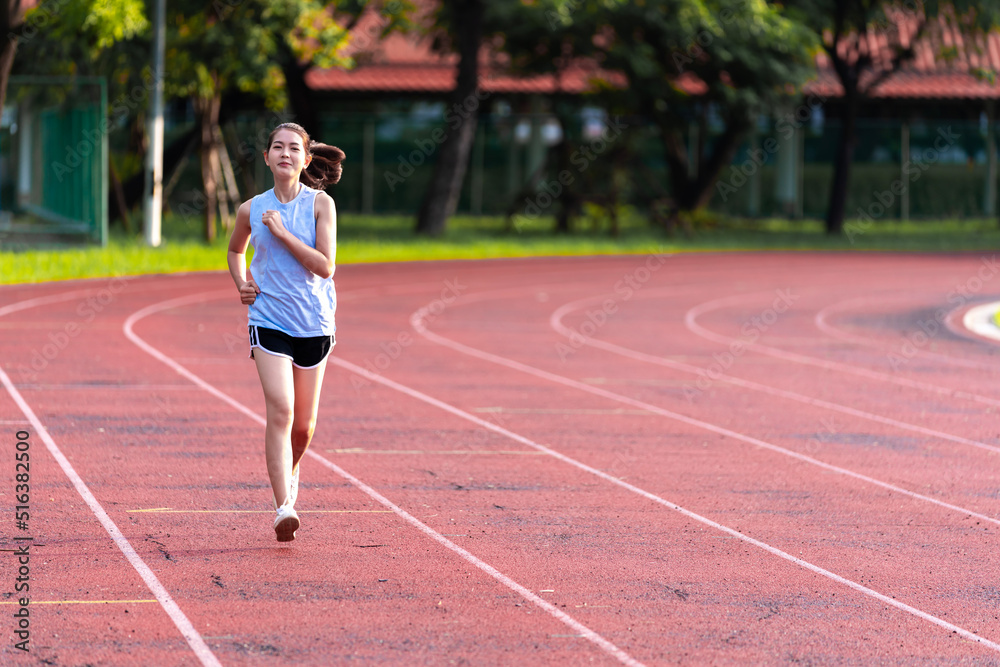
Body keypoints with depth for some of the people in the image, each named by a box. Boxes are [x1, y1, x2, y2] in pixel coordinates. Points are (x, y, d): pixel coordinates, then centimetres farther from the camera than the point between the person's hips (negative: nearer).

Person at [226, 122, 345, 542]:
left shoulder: (320, 204, -3)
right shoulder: (252, 210, 3)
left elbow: (325, 266, -12)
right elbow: (236, 250, 24)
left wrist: (282, 232, -17)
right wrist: (241, 284, 6)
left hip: (314, 323, 1)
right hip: (268, 321, 0)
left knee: (303, 424, 10)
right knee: (280, 412, -18)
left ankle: (290, 473, 42)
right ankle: (283, 507, -23)